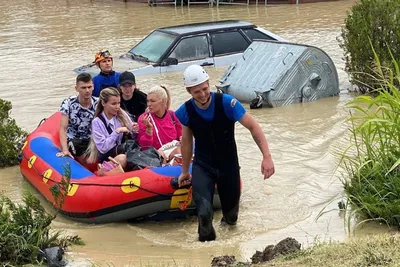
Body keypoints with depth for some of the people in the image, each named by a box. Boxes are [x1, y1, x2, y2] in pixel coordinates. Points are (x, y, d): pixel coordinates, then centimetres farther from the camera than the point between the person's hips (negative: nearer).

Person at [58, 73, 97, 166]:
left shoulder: (97, 104, -8)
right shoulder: (68, 103, -15)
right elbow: (63, 129, -18)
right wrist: (65, 150, -30)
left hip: (91, 140, 3)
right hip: (73, 141, -3)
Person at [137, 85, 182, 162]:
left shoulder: (172, 115, 7)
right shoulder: (144, 119, -1)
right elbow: (144, 146, -7)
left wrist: (179, 147, -9)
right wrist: (149, 128, -21)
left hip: (175, 150, 2)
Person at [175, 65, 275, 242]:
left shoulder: (226, 103, -20)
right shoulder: (186, 111, -13)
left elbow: (253, 127, -16)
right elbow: (186, 142, 3)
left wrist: (266, 156, -27)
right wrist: (185, 171, 14)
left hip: (229, 165, 0)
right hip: (202, 166, 0)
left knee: (231, 217, 16)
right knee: (204, 211, -24)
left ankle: (228, 220, 54)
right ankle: (206, 240, 4)